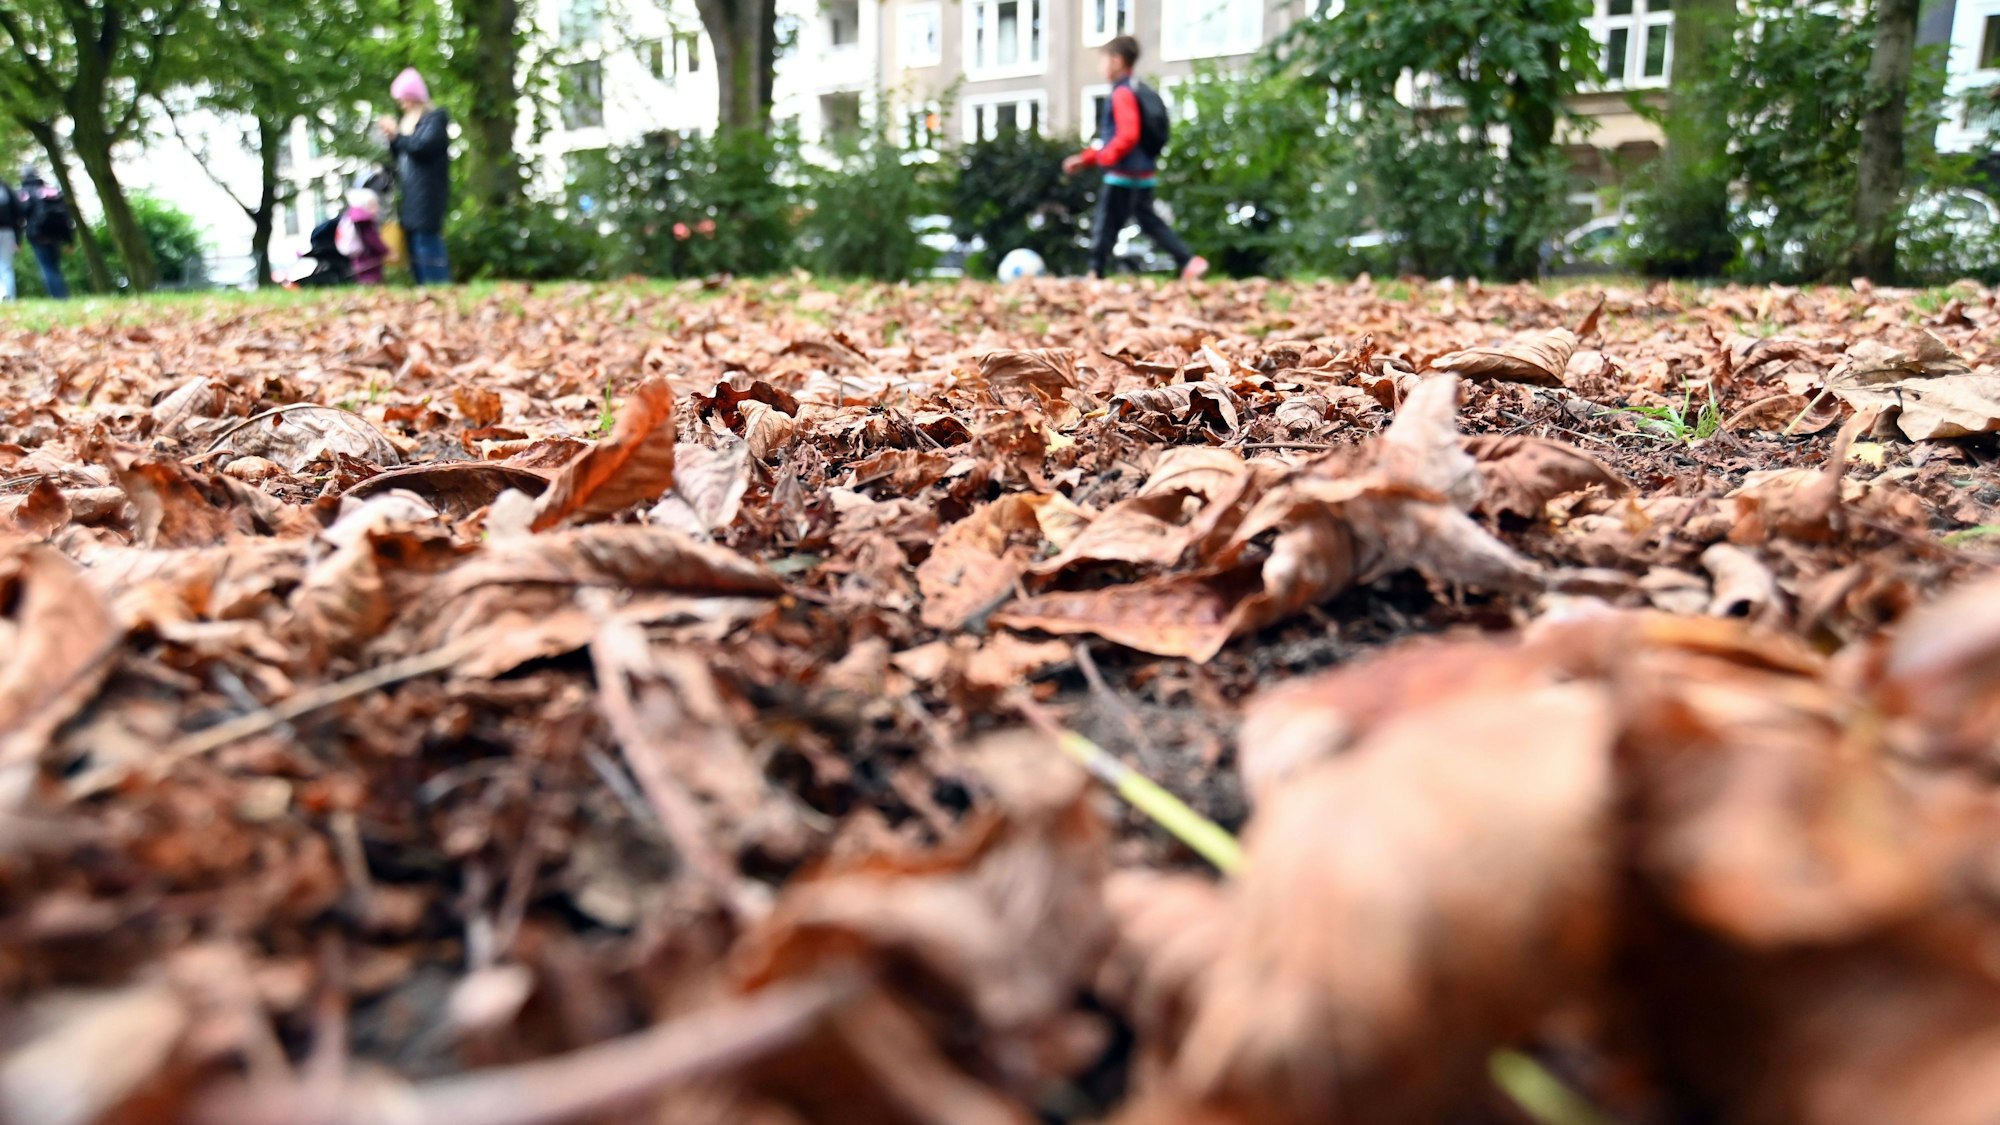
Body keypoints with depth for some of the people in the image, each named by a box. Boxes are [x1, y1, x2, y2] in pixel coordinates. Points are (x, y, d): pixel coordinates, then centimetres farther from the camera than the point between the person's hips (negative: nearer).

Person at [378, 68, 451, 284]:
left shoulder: (435, 118, -4)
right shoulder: (408, 120, 19)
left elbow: (422, 146, -19)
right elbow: (401, 157, 21)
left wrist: (397, 135, -8)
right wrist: (392, 139, 4)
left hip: (427, 194, -9)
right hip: (409, 196, 9)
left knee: (428, 245, -13)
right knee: (415, 252, 8)